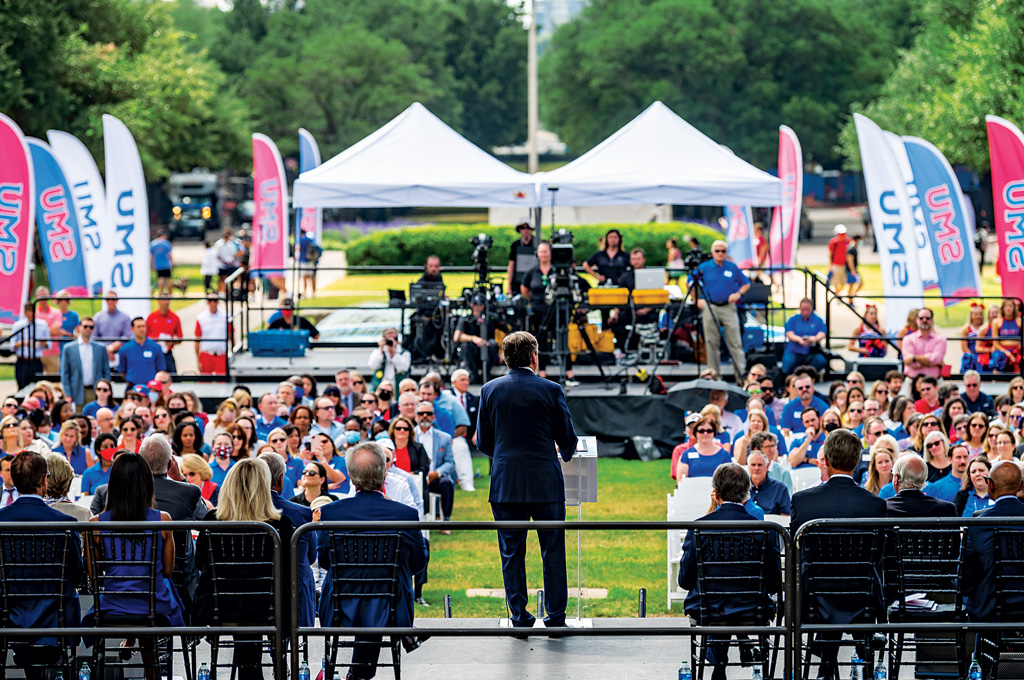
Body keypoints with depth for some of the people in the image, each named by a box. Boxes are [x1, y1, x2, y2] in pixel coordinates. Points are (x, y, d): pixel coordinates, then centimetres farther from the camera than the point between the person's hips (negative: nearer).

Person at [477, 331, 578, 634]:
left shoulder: (490, 390, 1)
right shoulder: (550, 390, -4)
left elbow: (483, 442, 6)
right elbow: (567, 440, 1)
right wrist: (565, 454, 25)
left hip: (506, 484, 2)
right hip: (546, 484, -1)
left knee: (512, 554, 8)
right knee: (553, 551, 7)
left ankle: (520, 618, 8)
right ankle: (556, 617, 8)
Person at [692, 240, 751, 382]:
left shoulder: (732, 268, 6)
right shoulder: (703, 268, 4)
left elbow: (746, 284, 13)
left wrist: (738, 293, -6)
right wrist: (698, 299, 0)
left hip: (728, 307, 0)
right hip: (710, 307, 0)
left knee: (735, 343, -5)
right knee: (712, 343, 2)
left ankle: (741, 375, -5)